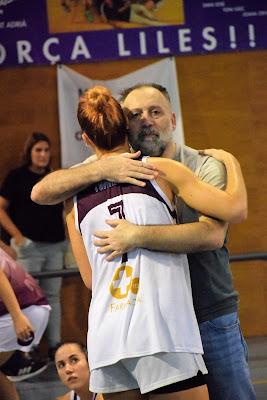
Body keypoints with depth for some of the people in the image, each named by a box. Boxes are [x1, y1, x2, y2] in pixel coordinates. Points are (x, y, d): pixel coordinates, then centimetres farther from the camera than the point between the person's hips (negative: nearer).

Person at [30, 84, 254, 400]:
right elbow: (41, 192, -7)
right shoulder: (112, 166, 3)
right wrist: (101, 169, -22)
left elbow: (212, 234, -22)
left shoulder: (204, 167, -5)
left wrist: (138, 236, -32)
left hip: (211, 317, -2)